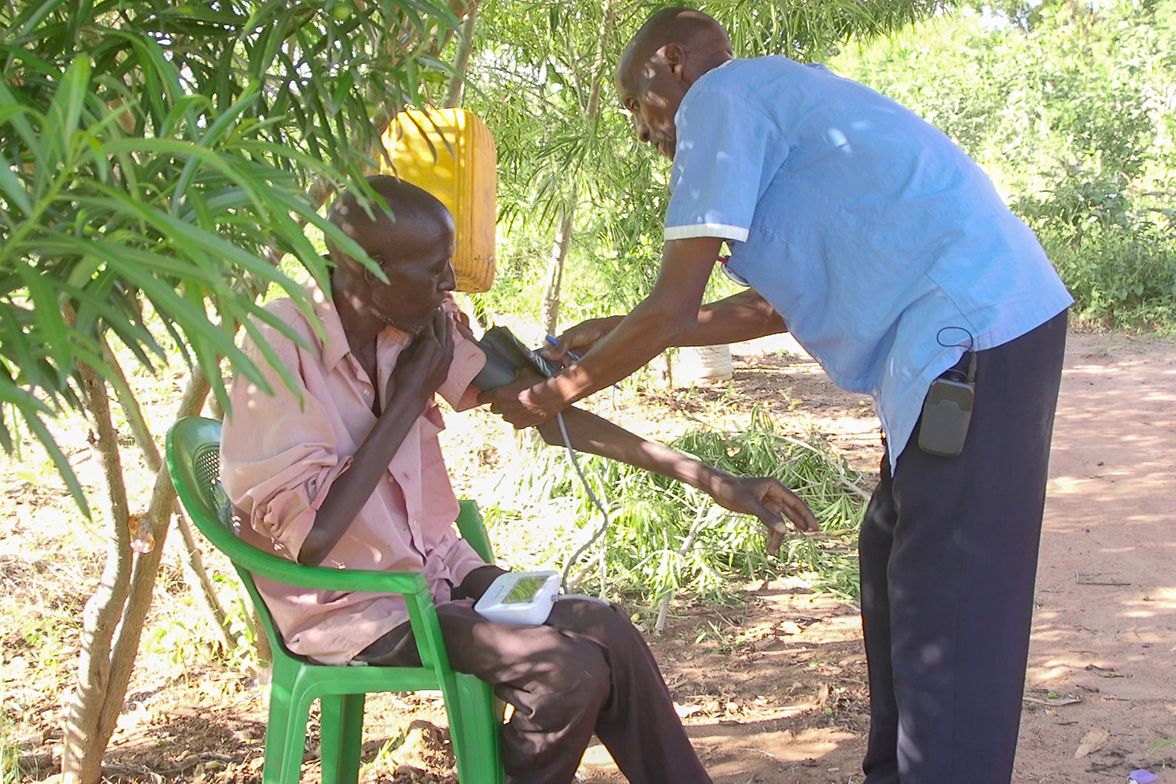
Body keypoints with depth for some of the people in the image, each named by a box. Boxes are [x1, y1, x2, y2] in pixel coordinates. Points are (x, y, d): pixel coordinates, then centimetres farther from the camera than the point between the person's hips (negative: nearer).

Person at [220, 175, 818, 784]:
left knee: (606, 631, -9)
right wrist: (408, 400, -19)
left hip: (432, 566, 6)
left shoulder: (419, 323, -4)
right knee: (569, 671, -19)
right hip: (347, 608, -6)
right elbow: (310, 536, -25)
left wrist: (711, 481, -3)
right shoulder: (281, 349, -23)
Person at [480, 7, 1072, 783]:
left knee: (949, 612, -4)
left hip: (976, 330, -10)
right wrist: (621, 333, 28)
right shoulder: (774, 99, 24)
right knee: (897, 561, 19)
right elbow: (773, 307, 26)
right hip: (985, 322, 10)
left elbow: (674, 309, -8)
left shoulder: (720, 94, -4)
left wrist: (550, 394, 5)